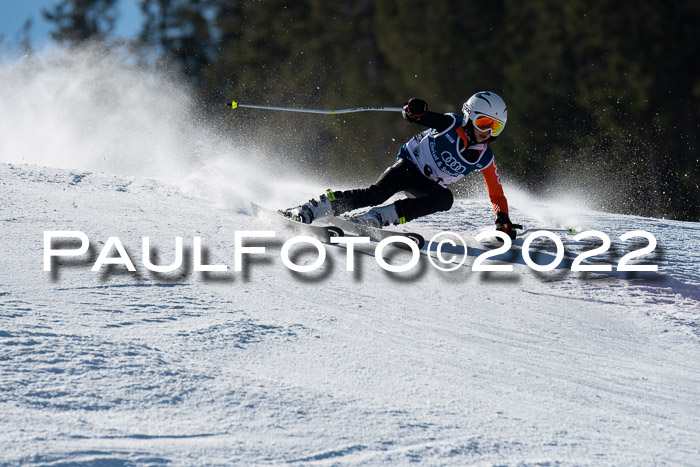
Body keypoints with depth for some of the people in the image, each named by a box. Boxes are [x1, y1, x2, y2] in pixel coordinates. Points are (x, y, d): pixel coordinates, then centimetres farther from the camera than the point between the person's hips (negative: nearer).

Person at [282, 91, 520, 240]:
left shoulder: (485, 159, -3)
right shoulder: (453, 124, -13)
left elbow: (497, 196, 3)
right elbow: (428, 118, -23)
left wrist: (503, 221, -14)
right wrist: (416, 110, -48)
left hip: (427, 186, 4)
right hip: (408, 165, -4)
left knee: (445, 198, -31)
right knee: (377, 193, -32)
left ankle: (371, 219, -35)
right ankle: (306, 212, -31)